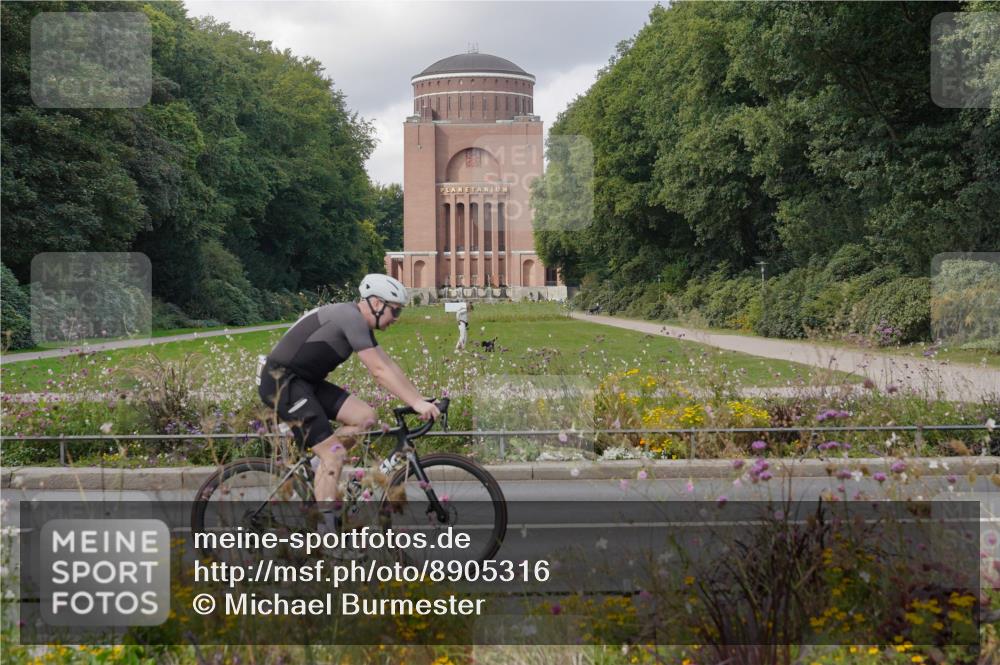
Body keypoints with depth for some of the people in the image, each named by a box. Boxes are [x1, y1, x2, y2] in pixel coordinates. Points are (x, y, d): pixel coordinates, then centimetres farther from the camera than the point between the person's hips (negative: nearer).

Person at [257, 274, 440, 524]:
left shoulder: (360, 323, 12)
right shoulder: (351, 318, -19)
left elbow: (389, 365, 13)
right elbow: (379, 371, -24)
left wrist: (420, 400, 6)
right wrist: (416, 403, -24)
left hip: (305, 380, 10)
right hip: (281, 381, -10)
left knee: (365, 417, 0)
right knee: (335, 454, -14)